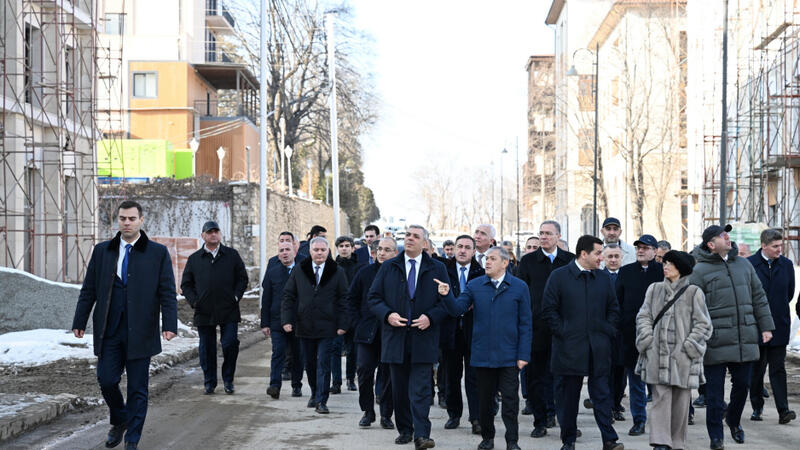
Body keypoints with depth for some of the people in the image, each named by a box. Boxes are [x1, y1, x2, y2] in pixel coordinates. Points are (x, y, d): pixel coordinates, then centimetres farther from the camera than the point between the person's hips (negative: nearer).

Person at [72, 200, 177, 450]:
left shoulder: (158, 253, 1)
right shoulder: (102, 251, 9)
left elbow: (167, 293, -2)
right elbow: (88, 290, 12)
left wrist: (170, 325, -12)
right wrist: (79, 321, 7)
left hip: (140, 332, -2)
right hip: (109, 331, 2)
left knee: (137, 389, 2)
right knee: (106, 380, 0)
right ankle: (119, 421, 28)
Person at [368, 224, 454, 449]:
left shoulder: (437, 269, 5)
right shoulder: (388, 267, 9)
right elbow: (374, 297, 8)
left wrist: (430, 317, -12)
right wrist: (387, 314, -10)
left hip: (423, 338, -2)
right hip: (395, 338, 3)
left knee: (421, 389, -8)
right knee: (399, 389, 10)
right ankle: (405, 431, 22)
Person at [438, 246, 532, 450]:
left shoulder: (519, 287, 0)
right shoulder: (475, 285, 5)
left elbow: (525, 324, 0)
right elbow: (457, 310, -2)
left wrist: (523, 355, -5)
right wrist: (446, 296, -21)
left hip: (508, 355, -2)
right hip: (482, 354, 2)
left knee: (510, 400, 0)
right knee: (485, 400, 11)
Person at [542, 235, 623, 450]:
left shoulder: (604, 278, 11)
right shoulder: (559, 276, -1)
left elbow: (613, 309, 18)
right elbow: (549, 309, -2)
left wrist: (608, 331, 5)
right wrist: (562, 332, -8)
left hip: (598, 349, 3)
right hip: (569, 348, -2)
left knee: (601, 394, 1)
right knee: (568, 396, 5)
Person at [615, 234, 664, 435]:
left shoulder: (663, 271, 2)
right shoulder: (626, 271, 9)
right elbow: (617, 300, 9)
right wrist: (619, 326, 1)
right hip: (631, 333, 2)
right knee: (635, 378, 7)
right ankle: (639, 420, 15)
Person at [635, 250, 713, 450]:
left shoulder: (694, 293, 0)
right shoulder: (654, 289, 10)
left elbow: (703, 325, 1)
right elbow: (643, 317, 11)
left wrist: (689, 347, -6)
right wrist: (648, 342, 0)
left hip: (682, 357, -1)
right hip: (658, 355, 1)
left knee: (681, 401, 5)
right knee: (660, 398, -5)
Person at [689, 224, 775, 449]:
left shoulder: (744, 265, 12)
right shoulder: (700, 270, -5)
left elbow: (758, 298, 18)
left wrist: (766, 327, 13)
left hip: (745, 341, 5)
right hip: (716, 342, -5)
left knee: (742, 384, 12)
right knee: (714, 391, 0)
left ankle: (733, 420, 38)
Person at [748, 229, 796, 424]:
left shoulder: (786, 265, 6)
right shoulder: (749, 264, -5)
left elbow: (789, 293, 17)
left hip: (779, 326, 1)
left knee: (778, 369, -3)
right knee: (756, 369, 8)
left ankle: (783, 410, -7)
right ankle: (757, 407, 19)